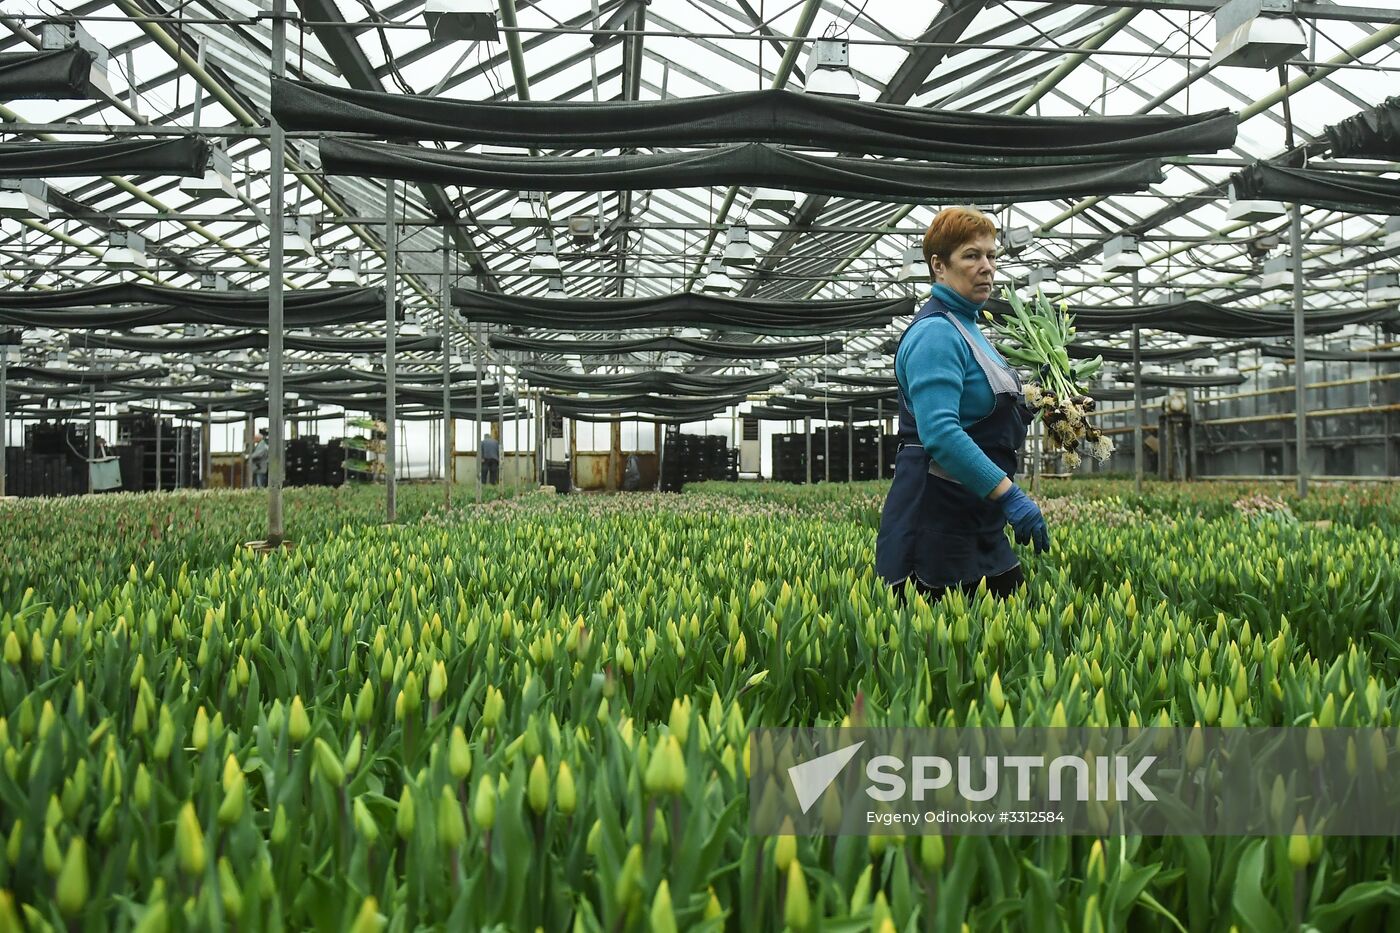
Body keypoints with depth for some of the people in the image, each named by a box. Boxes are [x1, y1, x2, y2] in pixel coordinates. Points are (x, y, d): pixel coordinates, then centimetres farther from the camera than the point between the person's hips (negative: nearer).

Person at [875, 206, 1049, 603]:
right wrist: (1009, 494, -30)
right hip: (935, 524, -10)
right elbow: (940, 432, -27)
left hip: (973, 524, 10)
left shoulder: (966, 328, 16)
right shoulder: (935, 333, -15)